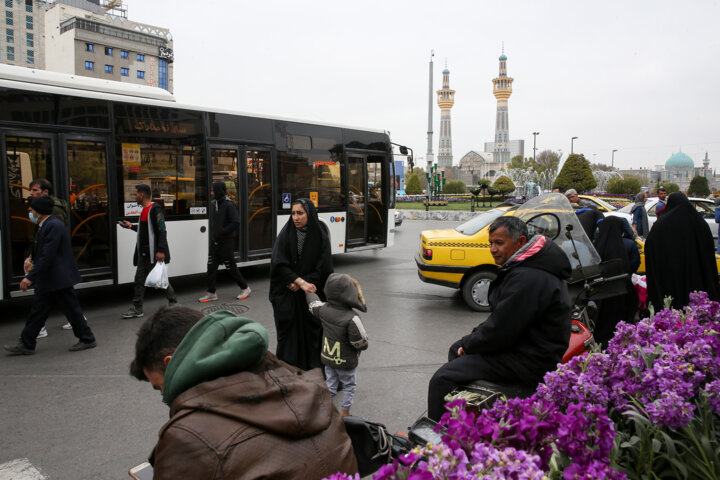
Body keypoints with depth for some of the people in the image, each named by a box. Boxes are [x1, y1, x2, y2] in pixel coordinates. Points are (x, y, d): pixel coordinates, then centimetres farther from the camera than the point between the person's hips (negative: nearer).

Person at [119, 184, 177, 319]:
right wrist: (131, 226, 22)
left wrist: (160, 250, -28)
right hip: (143, 252, 10)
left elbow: (161, 231, -22)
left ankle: (174, 303, 14)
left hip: (154, 253, -10)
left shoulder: (156, 209, -15)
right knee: (139, 279, 10)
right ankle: (137, 309, 16)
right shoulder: (144, 210, 15)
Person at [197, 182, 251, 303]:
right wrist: (213, 226, 6)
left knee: (231, 267, 2)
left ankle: (245, 288, 20)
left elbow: (236, 223, -22)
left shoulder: (229, 205, -16)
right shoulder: (214, 203, 8)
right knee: (211, 266, 6)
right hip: (215, 240, 8)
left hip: (226, 242, -8)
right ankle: (211, 293, 14)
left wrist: (222, 232, -18)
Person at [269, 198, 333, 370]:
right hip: (287, 297, 1)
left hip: (311, 297, 0)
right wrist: (301, 281, -19)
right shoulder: (285, 235, -2)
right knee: (289, 334, 4)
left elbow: (323, 270, -5)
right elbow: (279, 264, -9)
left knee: (311, 333, 2)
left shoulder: (321, 238, -3)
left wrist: (299, 284, -12)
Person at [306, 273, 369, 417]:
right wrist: (364, 343, -1)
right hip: (346, 362, -5)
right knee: (349, 386, 19)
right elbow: (361, 344, -25)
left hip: (327, 358, 5)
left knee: (330, 383, 24)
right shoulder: (352, 319, -33)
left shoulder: (323, 309, -15)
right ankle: (345, 412, 31)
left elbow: (313, 303, 9)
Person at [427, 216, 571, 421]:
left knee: (442, 380, -17)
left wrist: (469, 344, -8)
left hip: (530, 361, -11)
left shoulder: (528, 278, -27)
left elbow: (501, 331, -25)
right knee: (456, 350, 25)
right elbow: (501, 317, 16)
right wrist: (471, 339, 7)